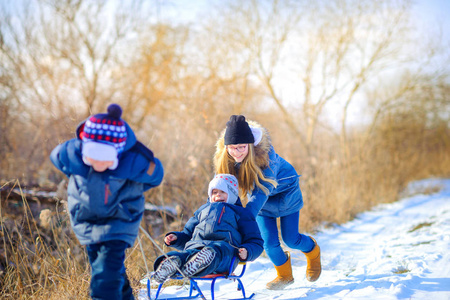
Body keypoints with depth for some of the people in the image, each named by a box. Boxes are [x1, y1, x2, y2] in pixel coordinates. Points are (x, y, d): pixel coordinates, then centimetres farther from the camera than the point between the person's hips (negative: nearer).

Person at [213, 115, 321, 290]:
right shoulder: (223, 157, -25)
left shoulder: (265, 153, -39)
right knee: (269, 241, -2)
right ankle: (284, 275, 26)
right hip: (261, 199, 4)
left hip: (285, 191, -4)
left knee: (290, 239, -1)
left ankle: (313, 252, 35)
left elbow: (262, 189, -42)